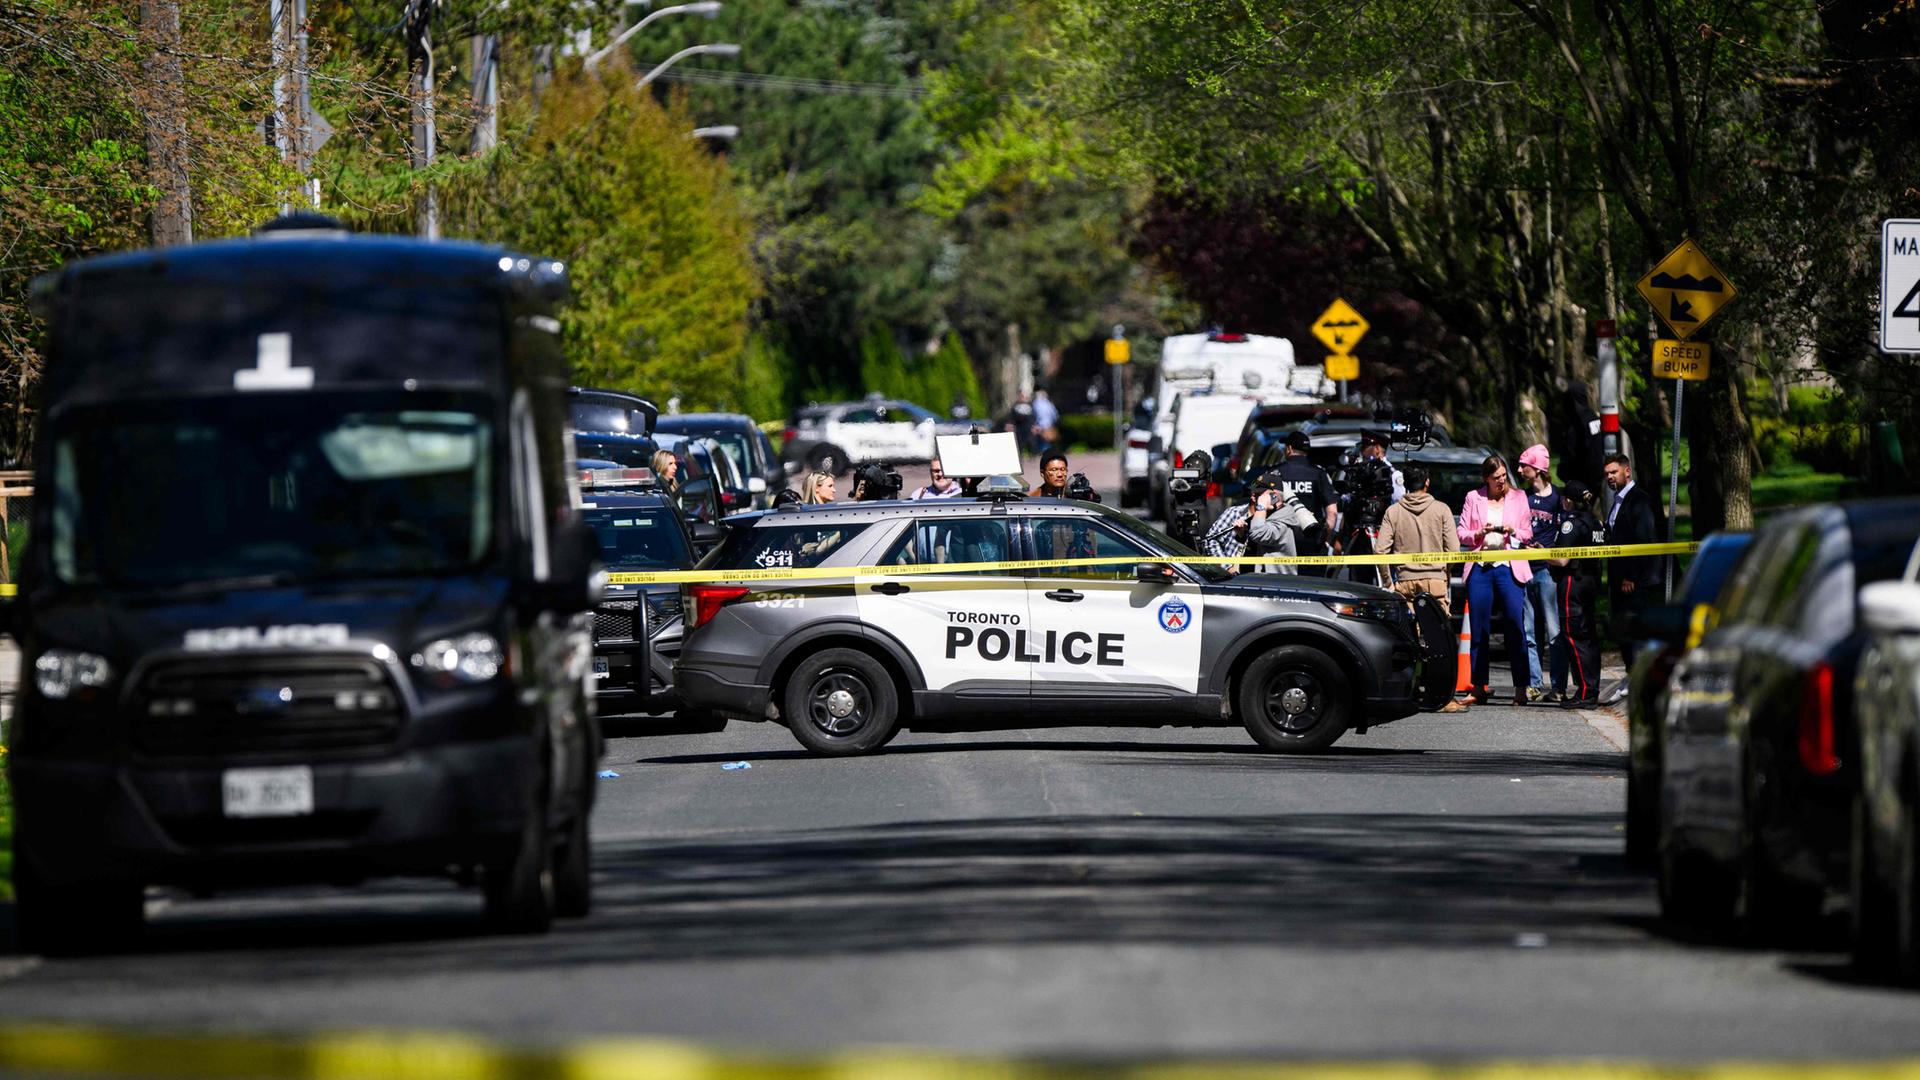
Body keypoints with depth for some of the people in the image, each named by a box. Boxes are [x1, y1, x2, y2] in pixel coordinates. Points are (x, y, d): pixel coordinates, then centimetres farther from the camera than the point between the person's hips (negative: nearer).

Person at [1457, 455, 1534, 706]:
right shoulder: (1473, 498, 10)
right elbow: (1461, 534, 9)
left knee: (1515, 628, -7)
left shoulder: (1518, 497, 11)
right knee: (1478, 630, 2)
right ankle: (1478, 688, 8)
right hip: (1480, 568, 1)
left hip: (1509, 568, -1)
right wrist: (1480, 533, -10)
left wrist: (1513, 532, -9)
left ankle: (1520, 689, -6)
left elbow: (1527, 533, 12)